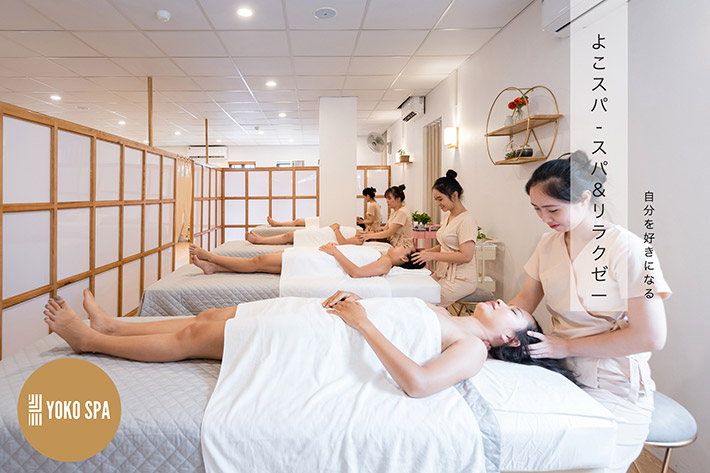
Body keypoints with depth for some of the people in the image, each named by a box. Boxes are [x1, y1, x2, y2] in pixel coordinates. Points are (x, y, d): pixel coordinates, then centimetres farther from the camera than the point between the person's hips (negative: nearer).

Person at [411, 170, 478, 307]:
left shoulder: (466, 220, -15)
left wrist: (433, 255, -20)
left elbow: (466, 256, -21)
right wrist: (427, 252, 3)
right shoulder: (447, 216, 14)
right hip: (444, 274, 9)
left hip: (461, 279, -9)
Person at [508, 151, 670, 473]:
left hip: (613, 391, -5)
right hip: (562, 372, 5)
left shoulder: (627, 249, -16)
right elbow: (526, 299, 6)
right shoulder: (549, 244, 4)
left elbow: (650, 337, -17)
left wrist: (568, 346, -18)